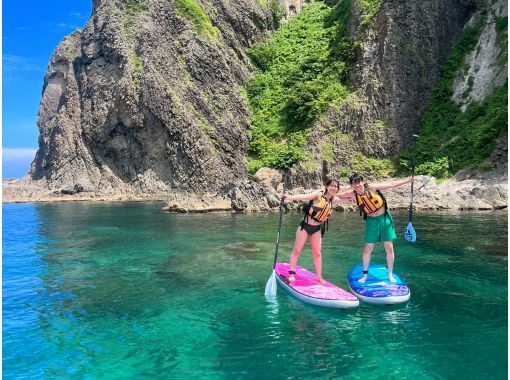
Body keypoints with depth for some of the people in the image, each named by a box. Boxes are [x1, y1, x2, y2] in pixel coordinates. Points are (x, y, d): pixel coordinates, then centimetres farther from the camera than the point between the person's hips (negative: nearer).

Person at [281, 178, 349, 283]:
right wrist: (289, 197, -40)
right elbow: (304, 196, -27)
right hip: (305, 225, -4)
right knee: (297, 250, 1)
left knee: (317, 253, 8)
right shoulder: (319, 195, -15)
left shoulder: (333, 200, 1)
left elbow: (348, 198, 10)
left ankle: (319, 277, 18)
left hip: (317, 229, 4)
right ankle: (292, 273, 11)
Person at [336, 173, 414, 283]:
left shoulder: (372, 187, -17)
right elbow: (337, 196, 1)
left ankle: (390, 274, 20)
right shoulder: (352, 194, -11)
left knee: (389, 248, 3)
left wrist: (408, 180, -11)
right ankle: (365, 274, 21)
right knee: (367, 250, 2)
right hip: (371, 221, 1)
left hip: (385, 218, -1)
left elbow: (391, 184, -11)